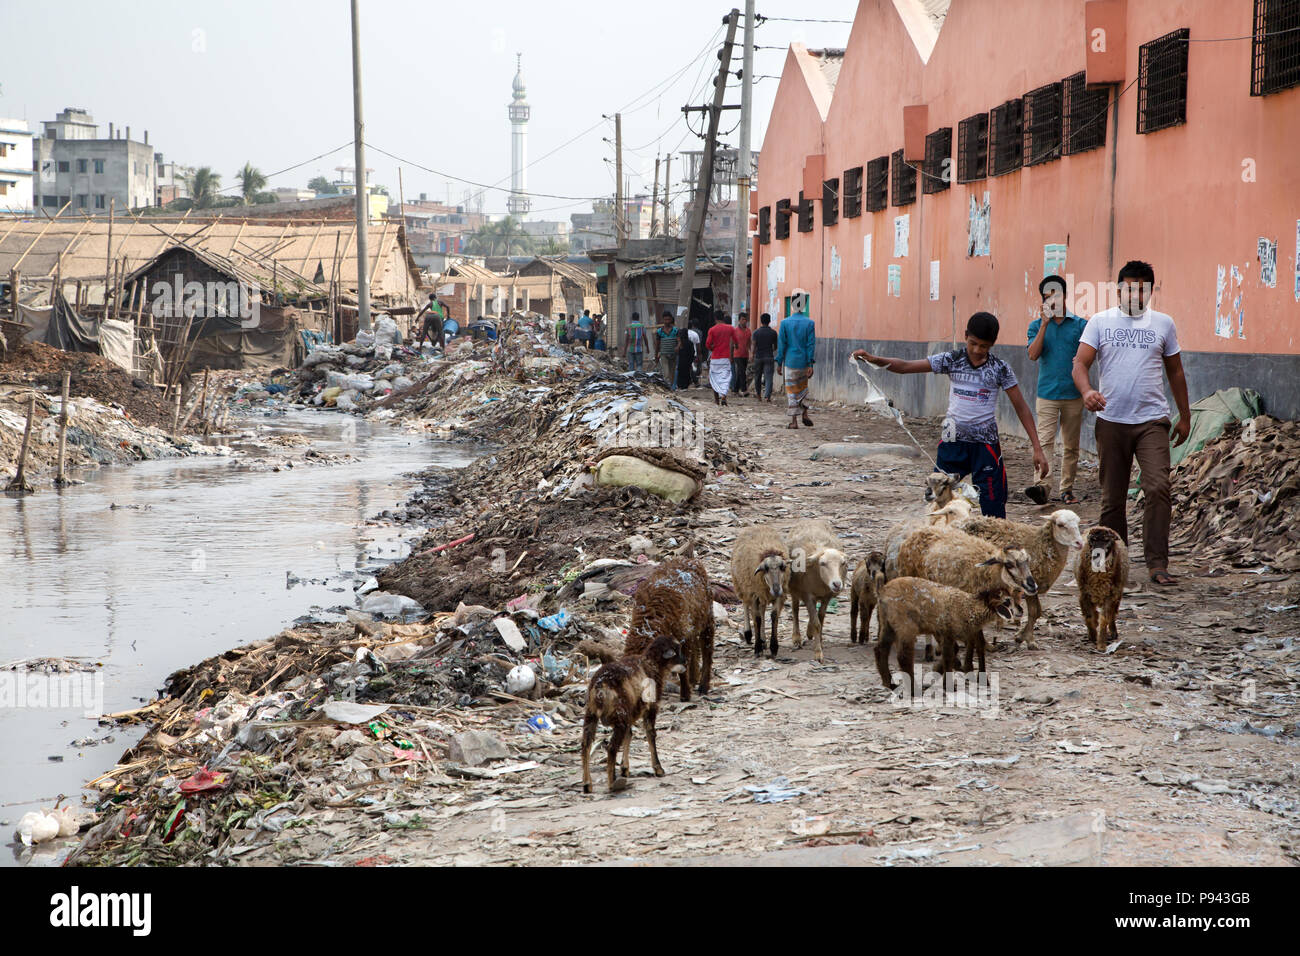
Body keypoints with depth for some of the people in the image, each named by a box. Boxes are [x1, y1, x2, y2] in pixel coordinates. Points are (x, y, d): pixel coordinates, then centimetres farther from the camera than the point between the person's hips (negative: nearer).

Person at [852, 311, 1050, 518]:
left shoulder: (1000, 369, -3)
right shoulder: (952, 360, 0)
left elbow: (1021, 408, 0)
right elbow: (906, 366, -5)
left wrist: (1037, 449, -5)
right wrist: (875, 359, -22)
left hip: (986, 444, -2)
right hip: (953, 440, 2)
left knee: (992, 506, -4)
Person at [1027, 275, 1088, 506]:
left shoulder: (1079, 324, 7)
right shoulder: (1037, 326, 7)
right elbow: (1033, 355, -8)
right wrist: (1045, 324, -12)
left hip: (1073, 394, 1)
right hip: (1047, 394, -1)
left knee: (1071, 445, 7)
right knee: (1045, 442, -15)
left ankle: (1067, 489, 16)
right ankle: (1041, 486, -24)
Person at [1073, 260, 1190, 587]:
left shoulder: (1163, 324, 8)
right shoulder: (1100, 322, 4)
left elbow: (1175, 372, 17)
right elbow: (1080, 364, -4)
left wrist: (1184, 416, 17)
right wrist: (1086, 390, -25)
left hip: (1152, 421, 0)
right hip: (1111, 421, 0)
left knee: (1158, 487, -16)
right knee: (1112, 495, 7)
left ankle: (1157, 563, -13)